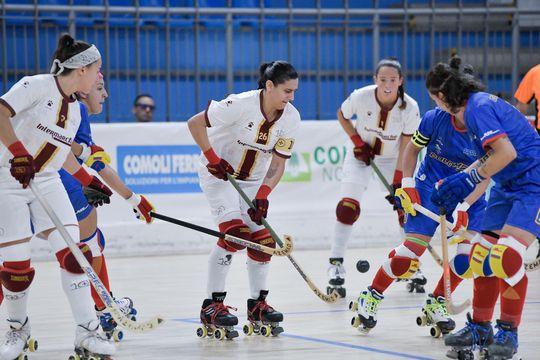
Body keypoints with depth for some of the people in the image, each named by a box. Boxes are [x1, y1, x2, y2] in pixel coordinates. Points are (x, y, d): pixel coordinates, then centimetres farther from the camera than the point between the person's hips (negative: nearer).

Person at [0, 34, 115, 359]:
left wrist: (90, 181, 20)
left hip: (47, 183, 7)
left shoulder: (75, 109, 10)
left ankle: (87, 332, -8)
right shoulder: (37, 86, -13)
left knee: (73, 253, -9)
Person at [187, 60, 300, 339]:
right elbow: (195, 123, -21)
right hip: (219, 172, -6)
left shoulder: (291, 118, -10)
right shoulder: (241, 104, -27)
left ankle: (257, 305, 16)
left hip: (253, 179, 6)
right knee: (234, 232, -20)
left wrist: (262, 195, -17)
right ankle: (212, 306, -15)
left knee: (263, 239, 0)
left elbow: (278, 163, -5)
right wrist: (212, 158, -23)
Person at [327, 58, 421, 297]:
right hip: (361, 154, -1)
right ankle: (335, 265, -12)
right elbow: (342, 115, -1)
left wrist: (398, 183, -20)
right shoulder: (360, 97, -24)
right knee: (348, 206, -16)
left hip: (393, 159, 1)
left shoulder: (409, 107, -22)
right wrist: (357, 141, -13)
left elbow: (405, 148, -17)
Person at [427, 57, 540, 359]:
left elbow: (506, 153, -25)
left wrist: (469, 179, -17)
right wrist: (459, 182, 12)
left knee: (507, 255, -20)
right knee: (483, 253, 9)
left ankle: (508, 332, -9)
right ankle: (480, 328, 20)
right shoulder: (471, 109, 13)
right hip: (509, 187, 11)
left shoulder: (479, 106, -17)